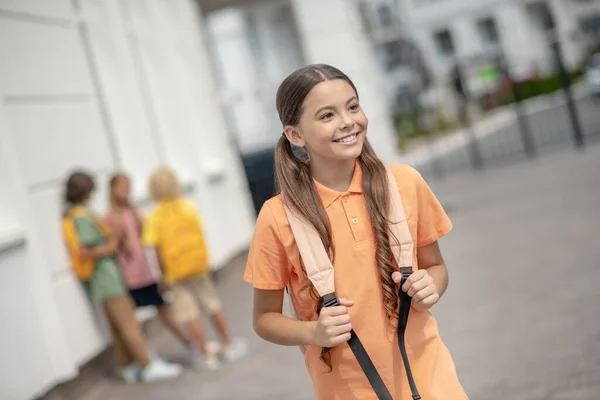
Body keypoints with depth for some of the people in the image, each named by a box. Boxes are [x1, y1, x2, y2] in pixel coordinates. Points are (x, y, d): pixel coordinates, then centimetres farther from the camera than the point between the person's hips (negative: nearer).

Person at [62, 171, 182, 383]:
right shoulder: (82, 216, -20)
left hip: (105, 275, 10)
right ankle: (150, 366, 3)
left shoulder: (70, 215, 10)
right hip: (104, 273, -10)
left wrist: (111, 237, 11)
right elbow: (83, 253, -26)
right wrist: (108, 249, -15)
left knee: (118, 325, 17)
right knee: (128, 324, -4)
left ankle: (128, 367, 25)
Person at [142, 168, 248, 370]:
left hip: (176, 270, -3)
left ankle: (207, 355, 7)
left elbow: (158, 250, -12)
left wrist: (165, 273, -2)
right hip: (198, 263, 3)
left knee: (189, 314, 5)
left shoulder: (154, 218, -9)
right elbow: (200, 234, 0)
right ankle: (228, 346, 29)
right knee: (213, 304, 17)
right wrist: (204, 261, 9)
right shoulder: (188, 207, -2)